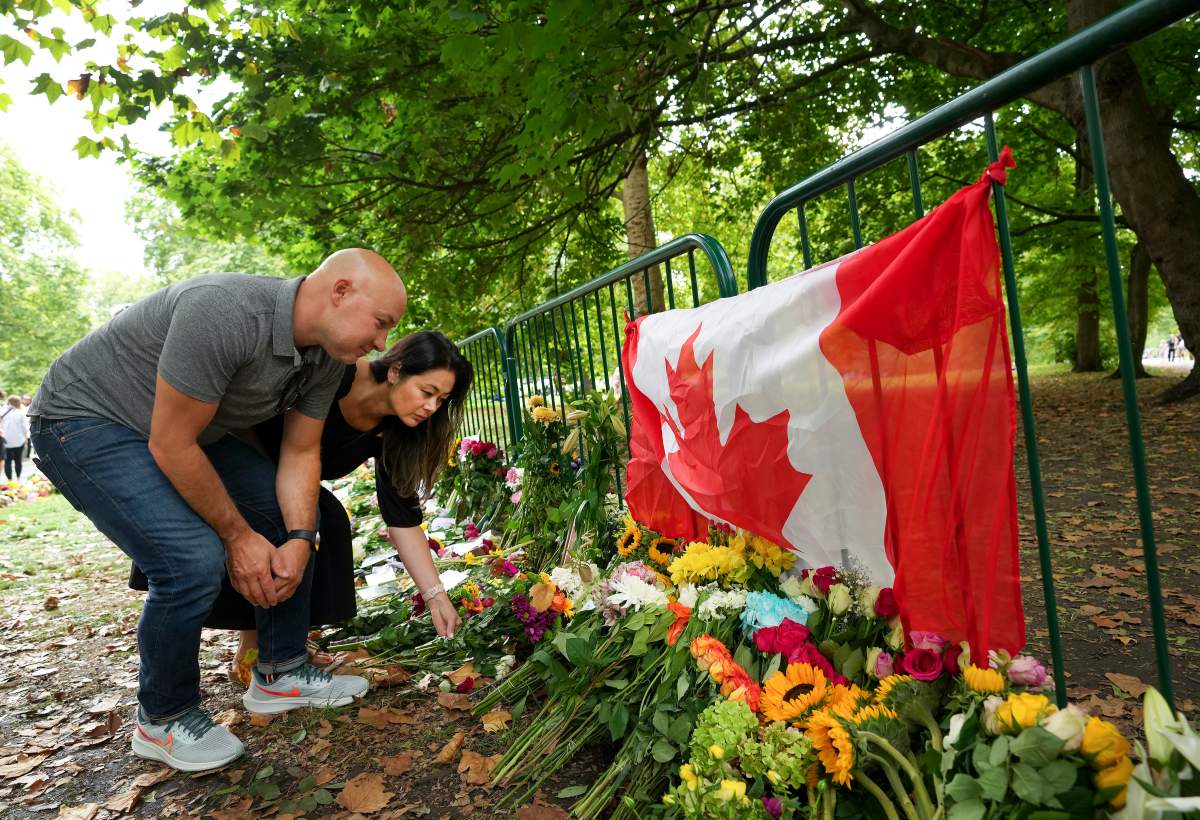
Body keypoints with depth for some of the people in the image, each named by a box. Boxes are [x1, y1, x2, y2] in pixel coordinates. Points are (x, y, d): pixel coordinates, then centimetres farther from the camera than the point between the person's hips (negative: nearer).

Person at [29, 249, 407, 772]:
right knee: (195, 561, -24)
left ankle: (279, 675, 17)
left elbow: (301, 454, -1)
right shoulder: (225, 314, -36)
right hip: (85, 420, -8)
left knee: (292, 520, 3)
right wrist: (238, 535, -19)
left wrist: (300, 539, -15)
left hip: (191, 430, 9)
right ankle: (163, 720, 3)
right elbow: (171, 445, -29)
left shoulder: (327, 356, -9)